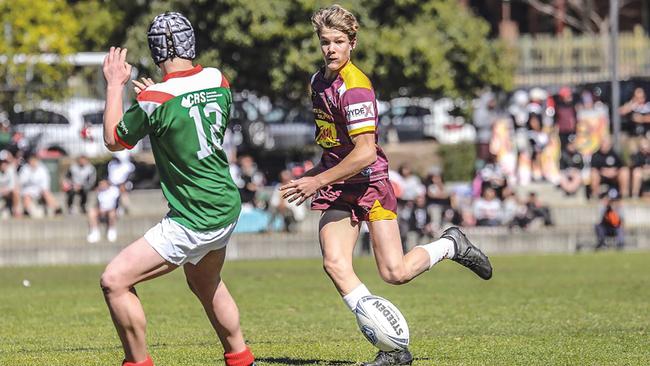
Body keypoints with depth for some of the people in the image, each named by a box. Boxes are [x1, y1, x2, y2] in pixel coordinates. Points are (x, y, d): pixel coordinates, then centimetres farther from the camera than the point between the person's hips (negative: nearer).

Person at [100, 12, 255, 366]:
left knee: (114, 281, -6)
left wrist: (114, 84, 8)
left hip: (192, 222, -8)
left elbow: (113, 139, -3)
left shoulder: (155, 100, -20)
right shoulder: (217, 80, -1)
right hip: (227, 207, 8)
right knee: (206, 285, 31)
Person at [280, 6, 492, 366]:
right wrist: (317, 173, 20)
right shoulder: (318, 80, 8)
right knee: (334, 264, -15)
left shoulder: (355, 88, -19)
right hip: (336, 189, 7)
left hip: (370, 183, -7)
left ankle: (451, 244, 22)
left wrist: (318, 181, -23)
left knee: (396, 273, -11)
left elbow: (365, 152, -23)